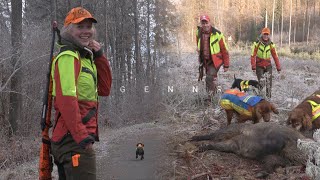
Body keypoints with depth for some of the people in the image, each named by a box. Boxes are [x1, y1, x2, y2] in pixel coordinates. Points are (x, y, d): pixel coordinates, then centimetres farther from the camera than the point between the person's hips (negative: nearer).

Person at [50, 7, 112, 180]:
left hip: (78, 138, 10)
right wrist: (81, 136, -24)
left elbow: (104, 89, 16)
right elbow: (66, 98, -22)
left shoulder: (84, 57, 18)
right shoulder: (68, 57, -11)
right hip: (75, 139, -10)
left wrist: (99, 56, 7)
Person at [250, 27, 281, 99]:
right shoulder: (257, 44, -7)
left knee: (269, 82, -5)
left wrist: (278, 67, -1)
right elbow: (253, 56, -8)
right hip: (259, 66, -2)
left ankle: (268, 97, 6)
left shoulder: (271, 45, 0)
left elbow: (275, 56, 2)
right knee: (261, 83, -5)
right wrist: (253, 67, -15)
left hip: (268, 66, 2)